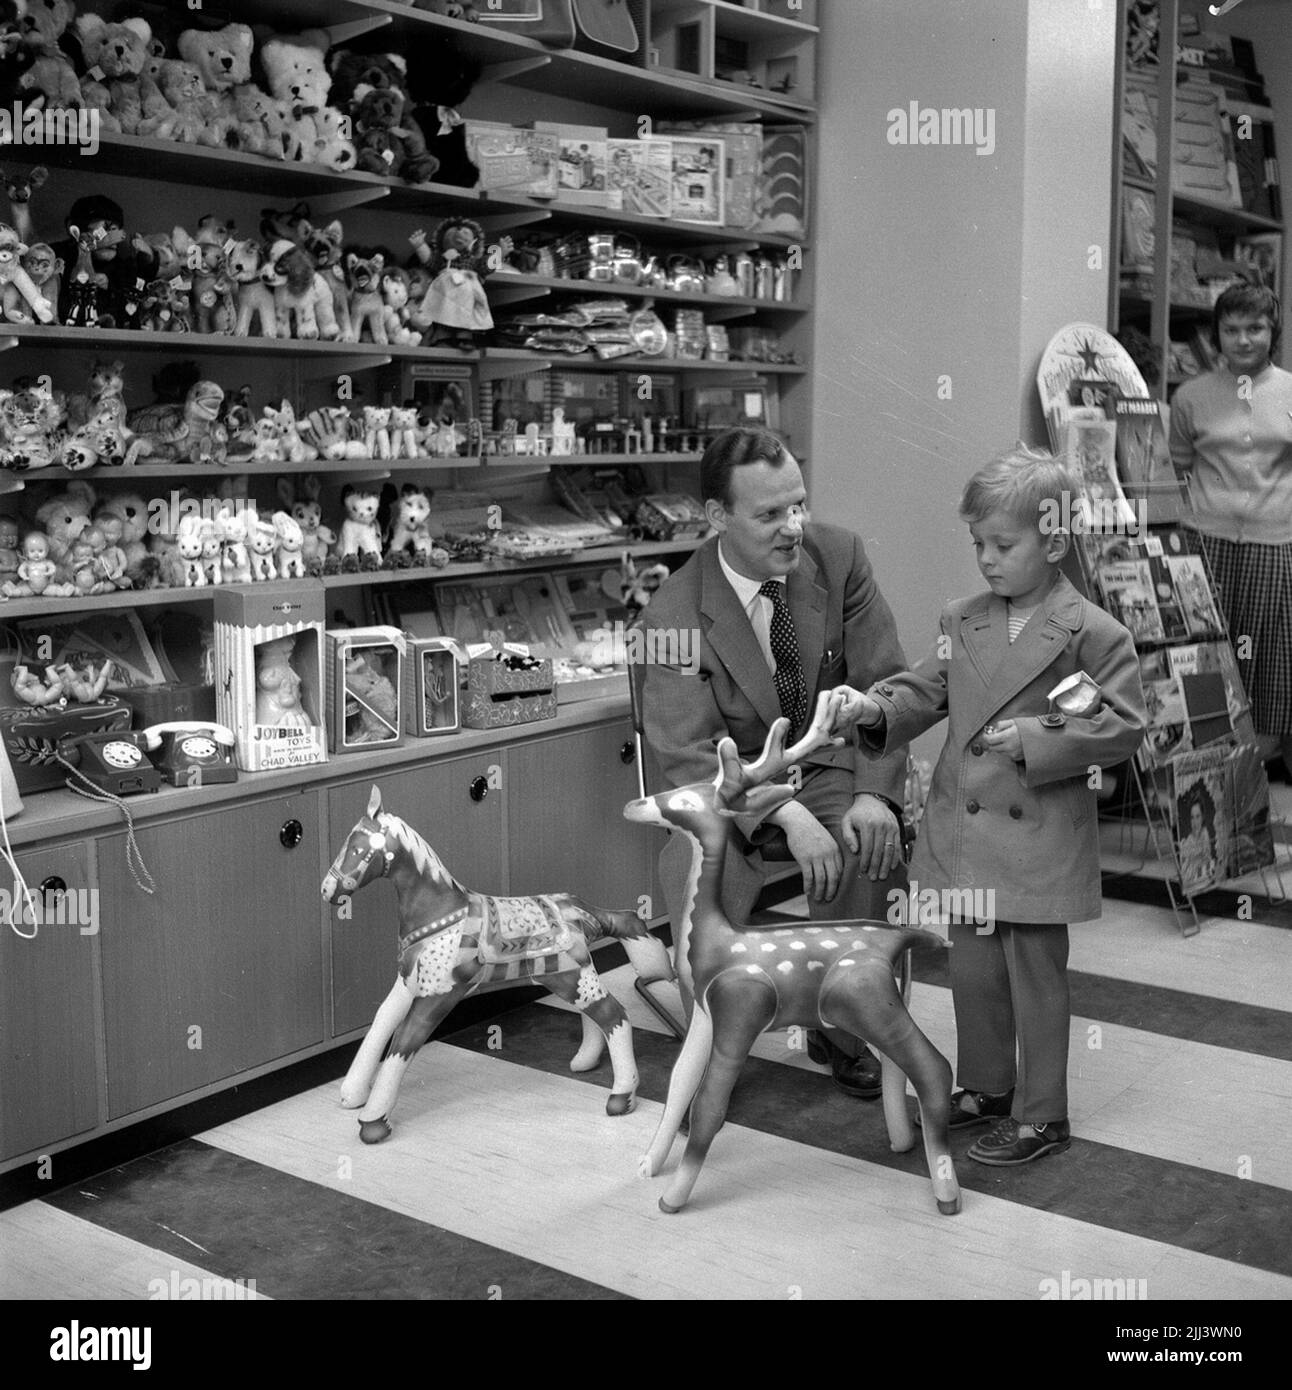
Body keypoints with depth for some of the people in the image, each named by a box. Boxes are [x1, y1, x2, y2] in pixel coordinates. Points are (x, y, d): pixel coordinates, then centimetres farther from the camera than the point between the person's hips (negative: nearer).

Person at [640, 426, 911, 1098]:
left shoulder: (838, 555, -9)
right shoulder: (674, 614, -17)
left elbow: (884, 685, -4)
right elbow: (689, 753, -19)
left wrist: (875, 793, -20)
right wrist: (787, 816, -33)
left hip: (829, 762, 2)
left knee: (866, 853, -28)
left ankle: (841, 1033, 2)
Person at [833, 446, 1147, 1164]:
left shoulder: (1093, 632, -10)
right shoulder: (963, 621, 6)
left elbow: (1123, 725, -10)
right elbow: (927, 692, 10)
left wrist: (1035, 738, -18)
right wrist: (876, 708, -10)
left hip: (1040, 841, -5)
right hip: (965, 829, 6)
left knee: (1036, 977, 6)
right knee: (974, 969, 17)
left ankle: (1041, 1115, 21)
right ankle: (986, 1087, 36)